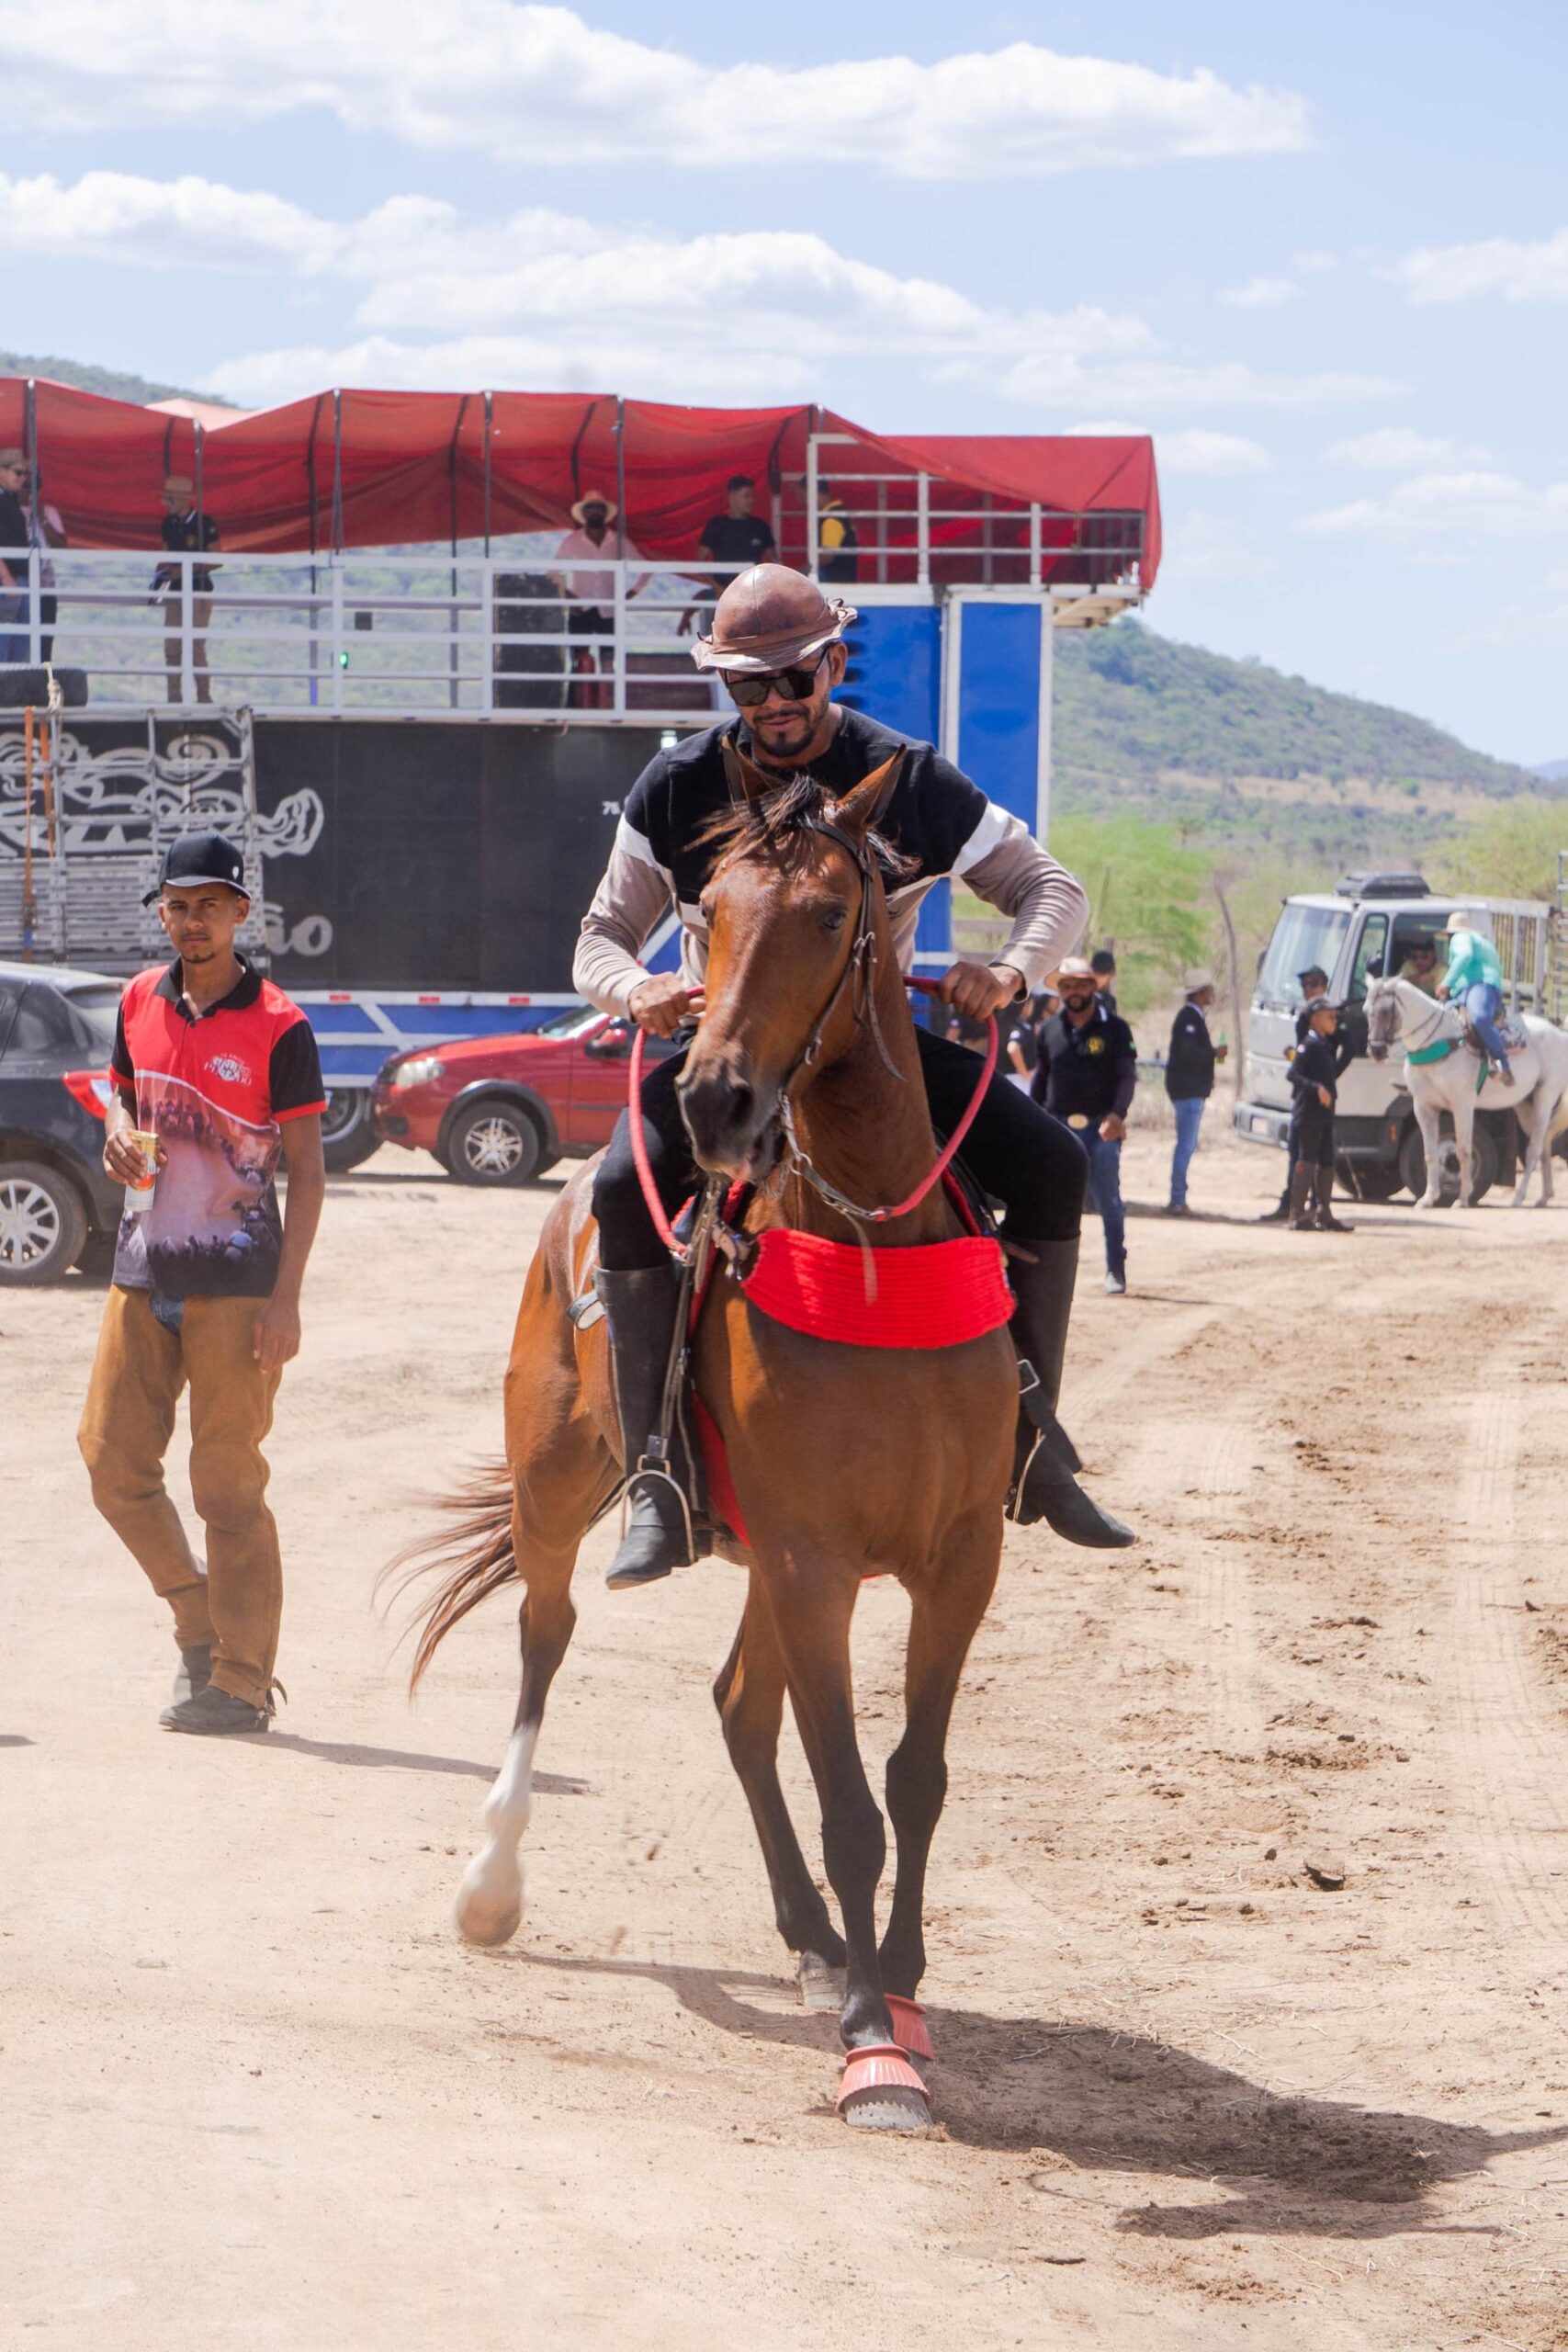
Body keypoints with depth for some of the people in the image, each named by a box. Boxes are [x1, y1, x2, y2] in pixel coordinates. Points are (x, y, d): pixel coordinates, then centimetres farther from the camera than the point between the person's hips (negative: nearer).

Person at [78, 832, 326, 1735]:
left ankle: (240, 1682, 3)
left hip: (233, 1284, -6)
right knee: (113, 1461, 6)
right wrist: (118, 1133, -2)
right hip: (144, 1271, 6)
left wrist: (285, 1299, -13)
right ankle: (201, 1623, 25)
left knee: (230, 1484, -4)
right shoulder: (141, 1001, 9)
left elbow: (307, 1171, -7)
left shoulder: (277, 1026, -8)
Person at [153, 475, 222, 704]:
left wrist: (186, 570, -18)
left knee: (196, 647, -9)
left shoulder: (204, 523, -11)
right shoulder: (168, 524, 8)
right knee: (171, 648, 3)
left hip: (199, 592, -6)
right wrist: (159, 575, 1)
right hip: (175, 591, 6)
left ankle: (204, 697, -2)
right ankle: (174, 698, 9)